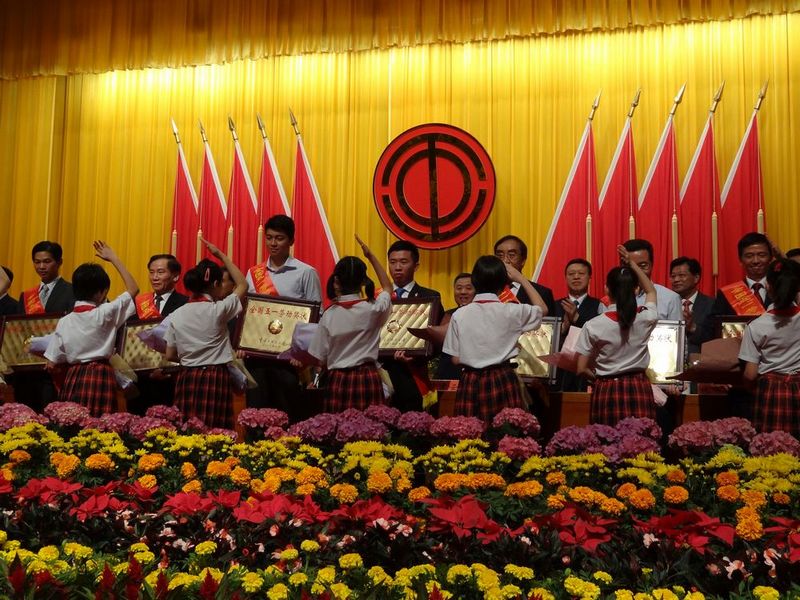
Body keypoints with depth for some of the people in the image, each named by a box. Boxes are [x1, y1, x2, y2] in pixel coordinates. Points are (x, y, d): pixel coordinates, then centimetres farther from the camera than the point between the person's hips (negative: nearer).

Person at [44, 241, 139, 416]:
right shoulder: (105, 313, -6)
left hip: (72, 379, 3)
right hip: (101, 378, -3)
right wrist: (113, 258, 7)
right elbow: (133, 289, 5)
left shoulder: (64, 322, 3)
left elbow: (51, 364, 3)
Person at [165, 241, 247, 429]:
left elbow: (170, 355, 8)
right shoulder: (218, 310, -7)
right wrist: (221, 255, 12)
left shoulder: (177, 314, 4)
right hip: (216, 378, -4)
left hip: (187, 378, 4)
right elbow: (243, 285, 9)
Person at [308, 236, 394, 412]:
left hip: (338, 381, 0)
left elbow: (320, 359, 0)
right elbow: (387, 287, 19)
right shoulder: (373, 310, -3)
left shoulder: (329, 316, -5)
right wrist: (371, 257, 18)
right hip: (368, 378, 0)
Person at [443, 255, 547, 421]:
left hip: (470, 383, 1)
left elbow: (456, 359, 1)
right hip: (503, 382, -1)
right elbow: (542, 309, 15)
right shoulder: (511, 311, -6)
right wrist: (521, 279, 18)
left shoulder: (459, 315, -3)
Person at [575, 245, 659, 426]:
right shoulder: (645, 318, -2)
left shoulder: (593, 326, -8)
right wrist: (632, 264, 21)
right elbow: (651, 291, 21)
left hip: (607, 391, -2)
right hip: (639, 389, 2)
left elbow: (582, 369, -4)